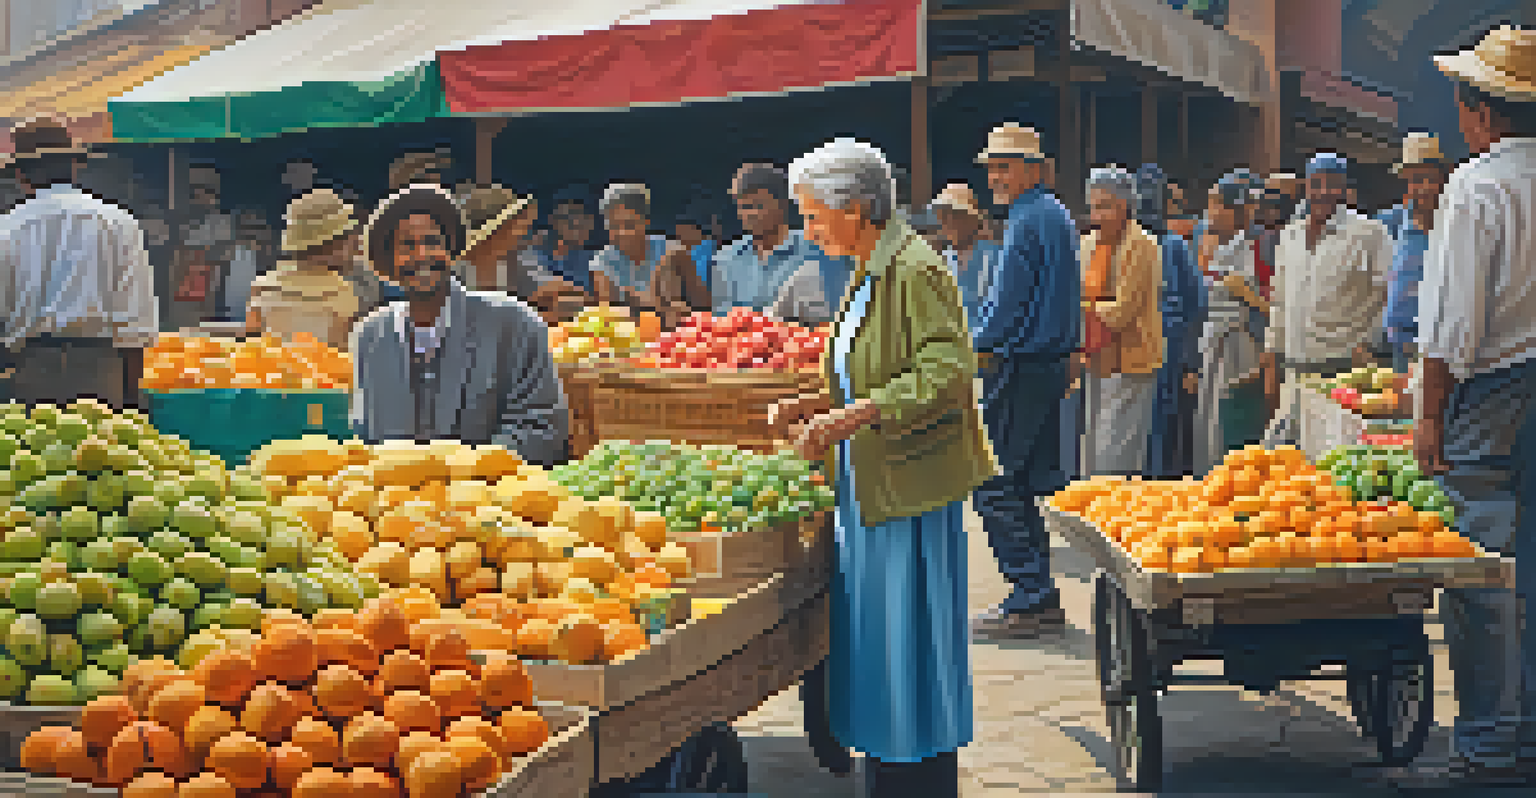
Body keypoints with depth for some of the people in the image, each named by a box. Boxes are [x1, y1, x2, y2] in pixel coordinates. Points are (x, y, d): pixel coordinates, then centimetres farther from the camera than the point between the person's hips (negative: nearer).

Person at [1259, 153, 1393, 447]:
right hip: (1294, 373, 6)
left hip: (1341, 373, -6)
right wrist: (1271, 365, 18)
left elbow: (1388, 298, -3)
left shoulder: (1368, 233, -3)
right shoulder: (1289, 235, 15)